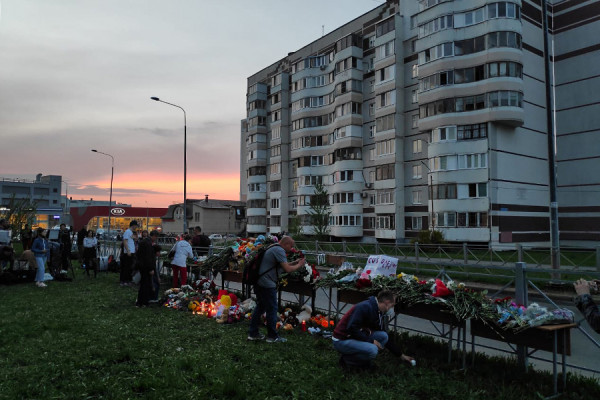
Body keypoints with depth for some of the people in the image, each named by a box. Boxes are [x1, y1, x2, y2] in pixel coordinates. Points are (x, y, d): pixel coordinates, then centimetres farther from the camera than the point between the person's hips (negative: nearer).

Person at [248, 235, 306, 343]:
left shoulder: (274, 248, 16)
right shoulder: (279, 251, -16)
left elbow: (282, 265, 22)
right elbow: (287, 269, -20)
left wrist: (295, 262, 15)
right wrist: (299, 265, -4)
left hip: (259, 282, 10)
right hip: (267, 284, -10)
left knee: (260, 307, 18)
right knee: (272, 309, 2)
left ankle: (252, 333, 25)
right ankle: (272, 336, 13)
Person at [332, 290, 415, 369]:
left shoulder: (378, 314, 6)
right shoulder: (365, 307, -22)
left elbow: (385, 338, 16)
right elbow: (351, 329, -28)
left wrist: (401, 355, 18)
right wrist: (371, 341, -20)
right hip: (341, 341, -9)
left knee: (383, 336, -5)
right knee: (372, 350, -28)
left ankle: (363, 362, 4)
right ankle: (346, 359, -5)